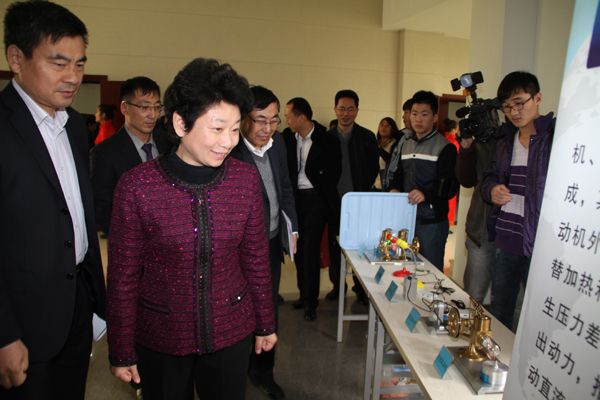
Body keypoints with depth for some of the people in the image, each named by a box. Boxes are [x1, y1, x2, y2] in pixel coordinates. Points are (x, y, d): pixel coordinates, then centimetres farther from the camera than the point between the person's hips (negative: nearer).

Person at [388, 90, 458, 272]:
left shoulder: (445, 147, -5)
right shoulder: (405, 143, 15)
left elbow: (450, 186, -10)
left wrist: (426, 194, -26)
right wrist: (394, 189, -1)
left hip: (432, 221, -5)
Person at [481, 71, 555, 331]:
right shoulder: (506, 141, 13)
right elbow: (490, 177, 23)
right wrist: (491, 189, -1)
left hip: (540, 244, -7)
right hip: (506, 241, 7)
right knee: (498, 314, 20)